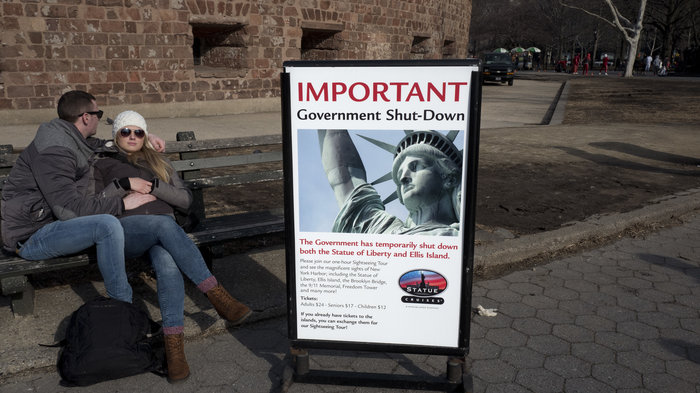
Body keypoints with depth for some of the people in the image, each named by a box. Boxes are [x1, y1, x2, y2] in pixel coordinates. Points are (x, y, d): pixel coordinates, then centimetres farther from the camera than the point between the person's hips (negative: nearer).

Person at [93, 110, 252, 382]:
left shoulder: (158, 163, 29)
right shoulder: (104, 164, 27)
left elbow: (185, 200, 16)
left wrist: (152, 186, 1)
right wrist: (124, 184, -1)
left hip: (163, 231, 2)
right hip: (126, 228, -1)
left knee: (167, 265, -37)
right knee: (165, 224, -39)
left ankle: (174, 347, -44)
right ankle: (217, 296, -43)